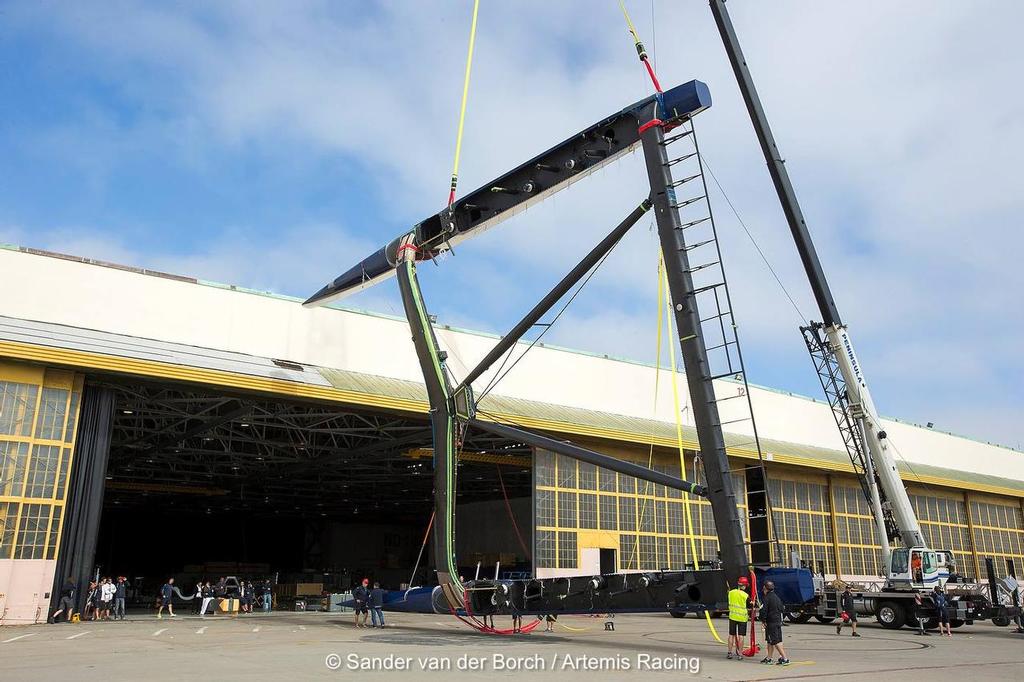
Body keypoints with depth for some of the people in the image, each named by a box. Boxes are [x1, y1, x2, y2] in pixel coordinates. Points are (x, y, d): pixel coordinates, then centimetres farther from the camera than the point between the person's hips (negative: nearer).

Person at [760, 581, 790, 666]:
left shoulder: (767, 598, -13)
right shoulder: (777, 597, 12)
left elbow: (764, 611, -19)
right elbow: (782, 609, 17)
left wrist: (763, 621, -8)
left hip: (771, 623, -9)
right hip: (778, 622, 9)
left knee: (776, 641, -7)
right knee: (770, 641, 16)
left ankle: (785, 658, -12)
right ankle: (768, 658, 24)